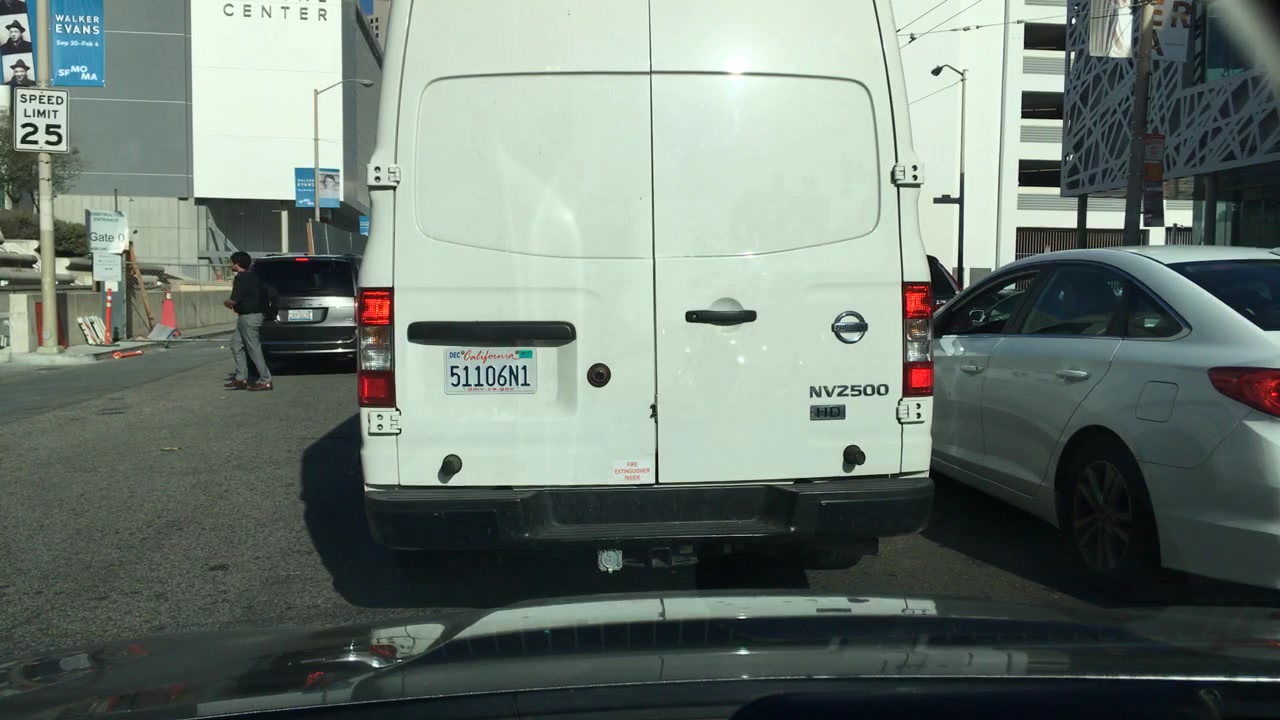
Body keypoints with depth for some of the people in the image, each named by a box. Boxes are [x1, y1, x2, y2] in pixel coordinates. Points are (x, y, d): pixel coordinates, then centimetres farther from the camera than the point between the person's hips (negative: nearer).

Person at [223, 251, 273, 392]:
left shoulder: (241, 279, -17)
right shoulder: (253, 276, 11)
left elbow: (234, 301, -22)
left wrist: (225, 302, 1)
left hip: (248, 318, -10)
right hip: (254, 314, 10)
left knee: (254, 349, -5)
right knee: (236, 345, 15)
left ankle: (265, 381, -2)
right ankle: (241, 378, 17)